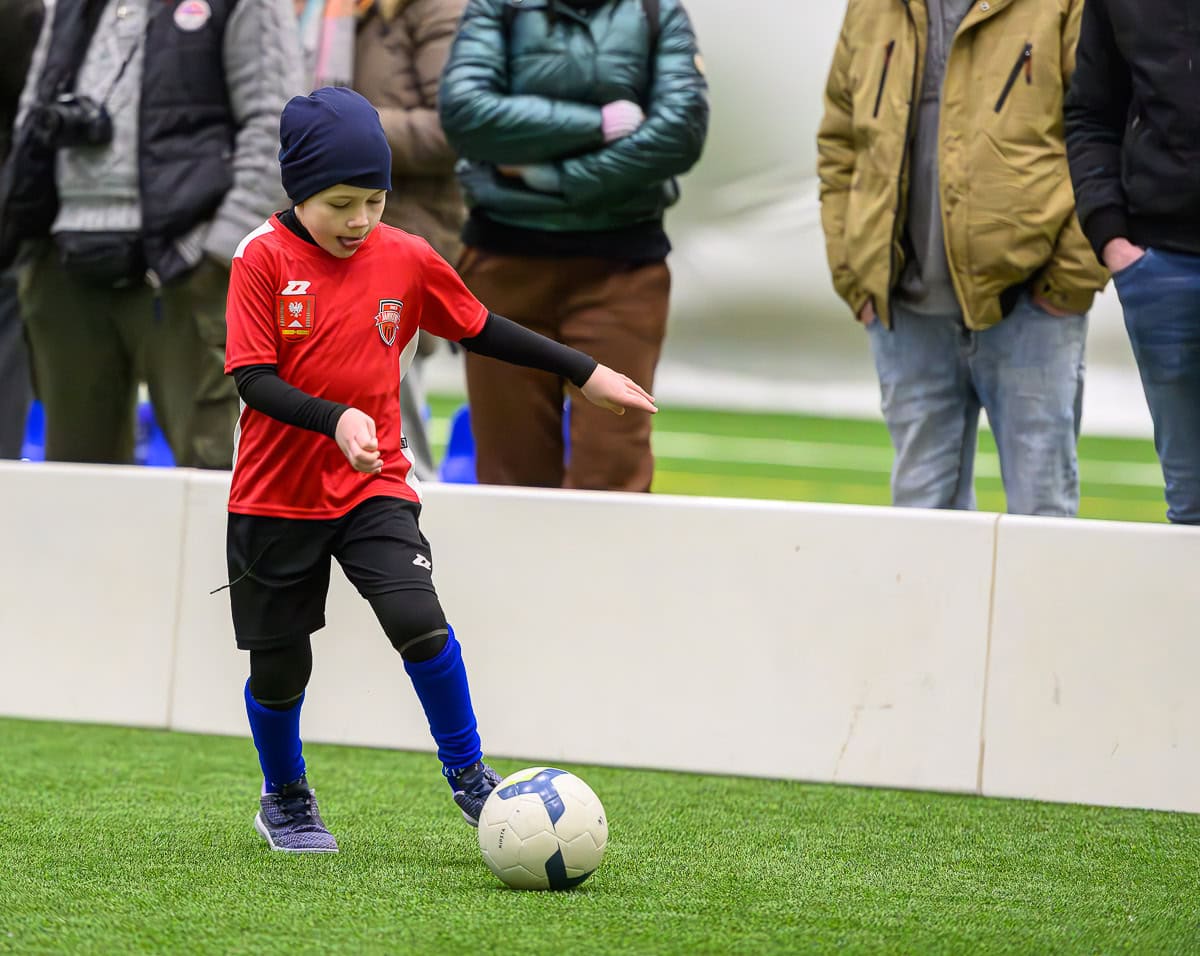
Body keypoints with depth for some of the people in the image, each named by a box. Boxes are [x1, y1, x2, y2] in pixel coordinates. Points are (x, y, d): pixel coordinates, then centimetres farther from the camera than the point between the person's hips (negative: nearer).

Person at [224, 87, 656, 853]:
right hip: (277, 494, -2)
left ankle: (467, 775, -1)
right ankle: (285, 800, 32)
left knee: (418, 618, -20)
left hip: (374, 487, 2)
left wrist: (584, 372, 14)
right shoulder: (264, 258, -12)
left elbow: (481, 329, 13)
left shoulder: (405, 259, 0)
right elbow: (253, 379, -16)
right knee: (280, 666, 6)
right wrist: (336, 419, -31)